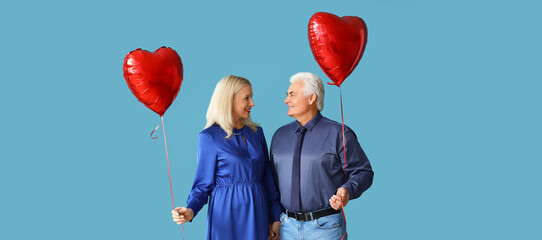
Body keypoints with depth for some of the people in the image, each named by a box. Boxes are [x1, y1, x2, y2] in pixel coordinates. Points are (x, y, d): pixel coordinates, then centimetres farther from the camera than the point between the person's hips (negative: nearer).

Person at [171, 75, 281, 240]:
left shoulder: (256, 132, 9)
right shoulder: (209, 137, -6)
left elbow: (267, 177, 11)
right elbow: (204, 184, -3)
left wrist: (275, 218, 9)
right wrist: (191, 210, -22)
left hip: (258, 213, 5)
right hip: (227, 215, -4)